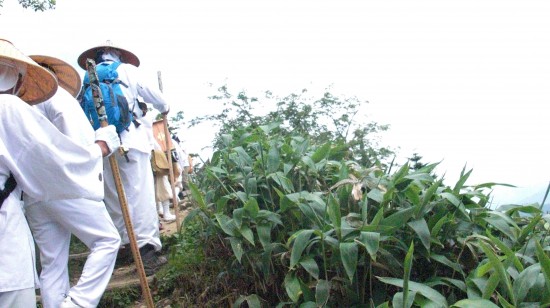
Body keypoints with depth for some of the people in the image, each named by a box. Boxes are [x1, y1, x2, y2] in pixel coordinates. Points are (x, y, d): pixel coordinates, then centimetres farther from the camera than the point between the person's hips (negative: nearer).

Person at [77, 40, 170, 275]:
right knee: (141, 194, -6)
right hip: (130, 139, -4)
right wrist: (164, 109, 31)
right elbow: (153, 95, 13)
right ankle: (147, 249, -11)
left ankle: (126, 242, 25)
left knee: (113, 196, 13)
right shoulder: (128, 70, 8)